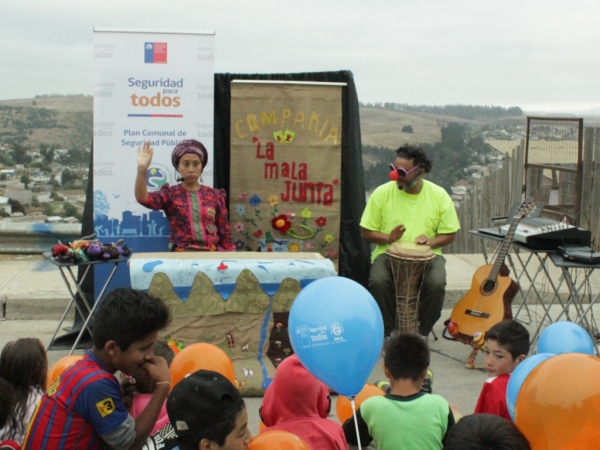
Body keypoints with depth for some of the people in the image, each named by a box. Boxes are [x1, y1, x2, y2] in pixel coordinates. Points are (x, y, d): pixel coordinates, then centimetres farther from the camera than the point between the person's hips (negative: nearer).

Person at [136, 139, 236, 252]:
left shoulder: (215, 196, 10)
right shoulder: (170, 194, 5)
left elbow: (225, 232, 12)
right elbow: (143, 198, -14)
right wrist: (142, 170, -29)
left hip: (211, 254, 2)